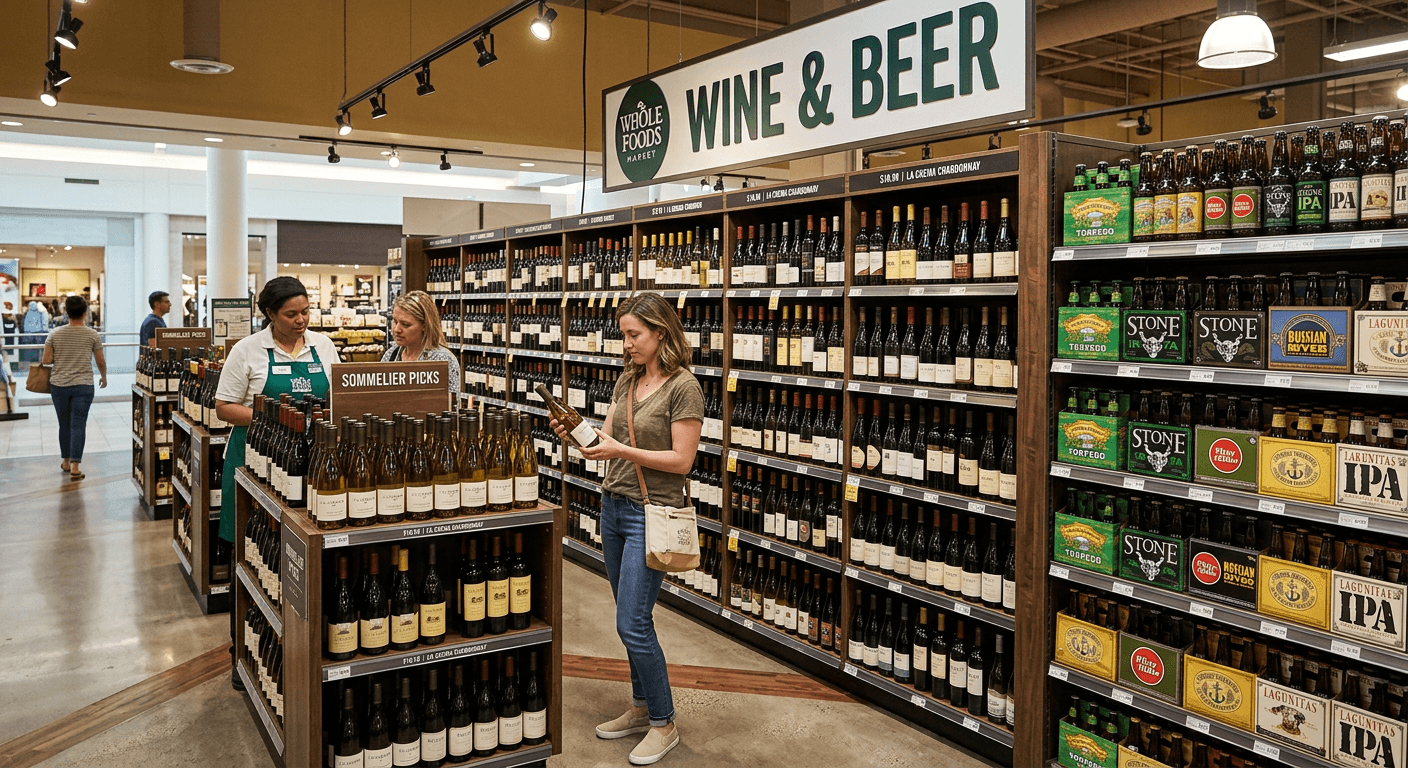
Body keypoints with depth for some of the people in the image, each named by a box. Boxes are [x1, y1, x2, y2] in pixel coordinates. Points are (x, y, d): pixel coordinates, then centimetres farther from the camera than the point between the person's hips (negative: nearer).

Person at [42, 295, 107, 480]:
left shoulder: (54, 334, -1)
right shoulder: (92, 335, -4)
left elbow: (46, 360, -2)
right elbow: (101, 361, 1)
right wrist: (104, 377, 19)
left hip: (59, 385, 2)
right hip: (83, 386, -2)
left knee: (64, 424, 15)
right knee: (78, 425, -3)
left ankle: (66, 461, 27)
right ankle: (74, 466, -11)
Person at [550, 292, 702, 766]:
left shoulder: (683, 387, -13)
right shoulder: (627, 380, 10)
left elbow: (682, 460, -16)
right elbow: (609, 438, 11)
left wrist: (622, 451, -22)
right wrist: (576, 435, -8)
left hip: (652, 513, -7)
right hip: (614, 506, 8)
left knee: (632, 623, -5)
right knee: (631, 617, 15)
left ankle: (663, 723, 13)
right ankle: (641, 708, 31)